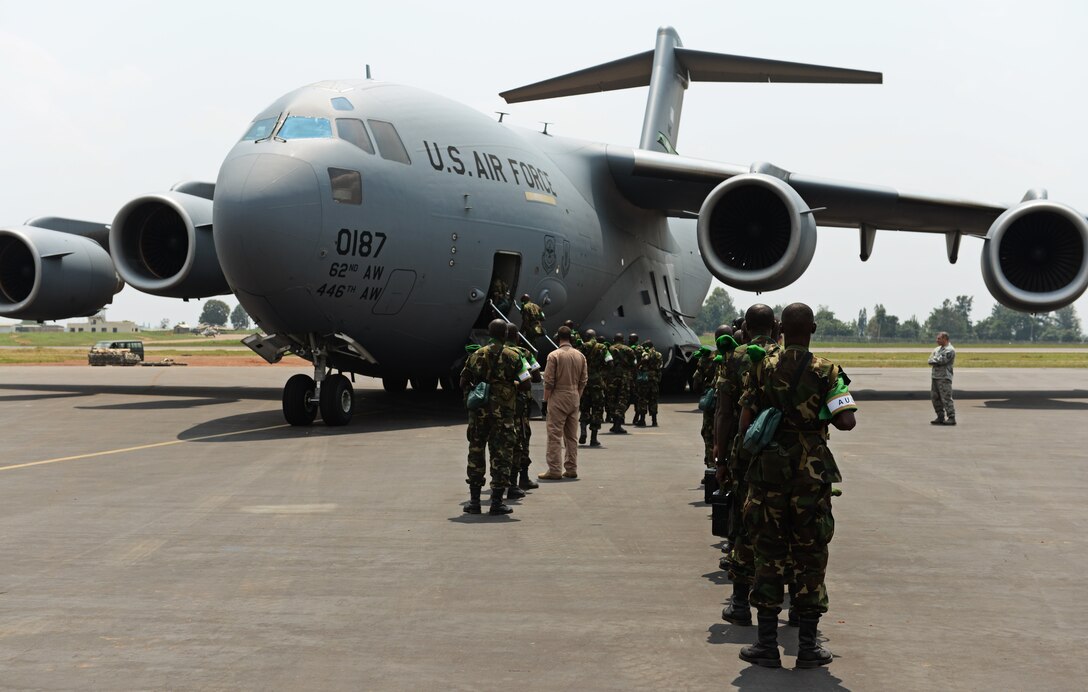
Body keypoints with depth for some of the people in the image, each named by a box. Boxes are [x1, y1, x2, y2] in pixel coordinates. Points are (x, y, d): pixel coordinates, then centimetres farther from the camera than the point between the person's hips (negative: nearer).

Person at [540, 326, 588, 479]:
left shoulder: (554, 355, -9)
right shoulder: (580, 356, 6)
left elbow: (549, 380, -11)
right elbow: (584, 380, 7)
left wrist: (546, 398, 0)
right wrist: (577, 396, 16)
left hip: (558, 398, -5)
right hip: (574, 399, 5)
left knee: (555, 435, -2)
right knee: (572, 436, 13)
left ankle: (554, 470, -4)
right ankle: (571, 469, 16)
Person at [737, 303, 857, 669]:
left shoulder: (762, 369, 0)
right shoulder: (827, 371, -4)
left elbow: (745, 423, -2)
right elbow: (847, 421, -13)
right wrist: (825, 416, 6)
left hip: (768, 471, 1)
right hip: (812, 472, -1)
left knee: (769, 556, 8)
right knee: (810, 556, 7)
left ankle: (767, 645, 10)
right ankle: (807, 646, 11)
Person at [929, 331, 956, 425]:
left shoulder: (950, 350, -8)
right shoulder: (937, 349, 18)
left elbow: (941, 360, -19)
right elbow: (930, 360, 8)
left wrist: (934, 360, -1)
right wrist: (937, 361, -10)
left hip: (944, 378, -9)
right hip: (935, 376, 9)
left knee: (946, 398, -10)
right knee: (935, 398, 9)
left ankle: (951, 418, -8)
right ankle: (941, 417, 15)